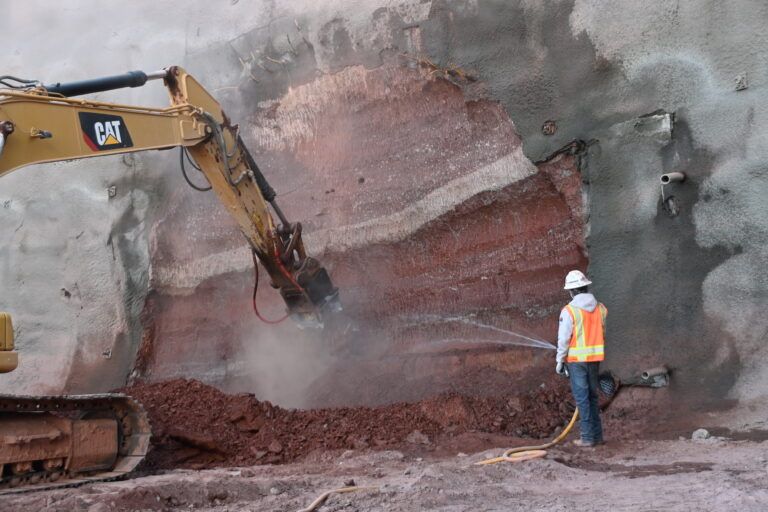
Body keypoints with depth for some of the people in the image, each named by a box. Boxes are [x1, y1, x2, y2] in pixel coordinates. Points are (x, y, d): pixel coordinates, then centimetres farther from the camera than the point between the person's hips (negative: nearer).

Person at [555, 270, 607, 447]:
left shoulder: (569, 310, -13)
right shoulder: (600, 308, 3)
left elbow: (563, 339, -12)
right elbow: (603, 334, 8)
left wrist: (560, 361, -3)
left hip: (576, 359, -5)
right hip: (595, 358, 5)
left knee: (582, 397, 1)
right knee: (592, 396, 16)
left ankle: (588, 437, 2)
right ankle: (597, 435, 19)